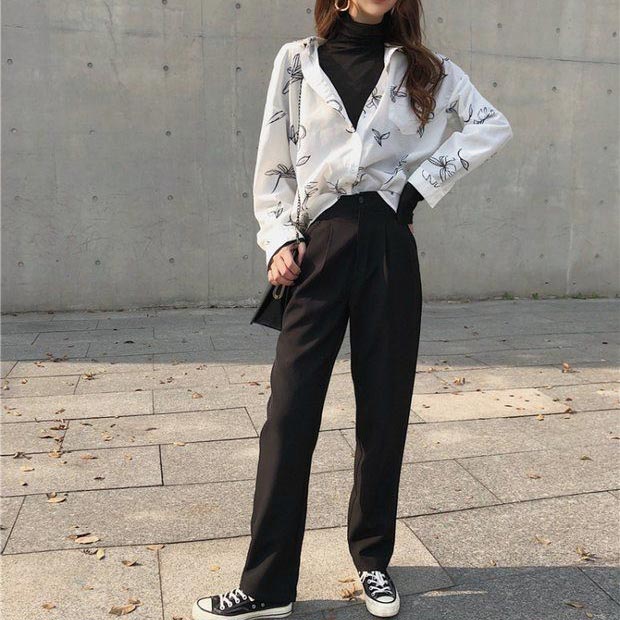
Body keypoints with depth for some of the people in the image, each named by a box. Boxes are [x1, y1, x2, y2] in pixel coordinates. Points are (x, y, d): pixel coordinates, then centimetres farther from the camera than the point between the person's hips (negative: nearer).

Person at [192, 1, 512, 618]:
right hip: (318, 247, -1)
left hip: (389, 248, 1)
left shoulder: (423, 67, 13)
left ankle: (373, 559, 26)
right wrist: (279, 238, -2)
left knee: (384, 410, 6)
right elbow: (274, 161, 10)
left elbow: (492, 124, 13)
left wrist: (422, 181, 2)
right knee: (288, 413, -4)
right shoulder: (297, 61, 11)